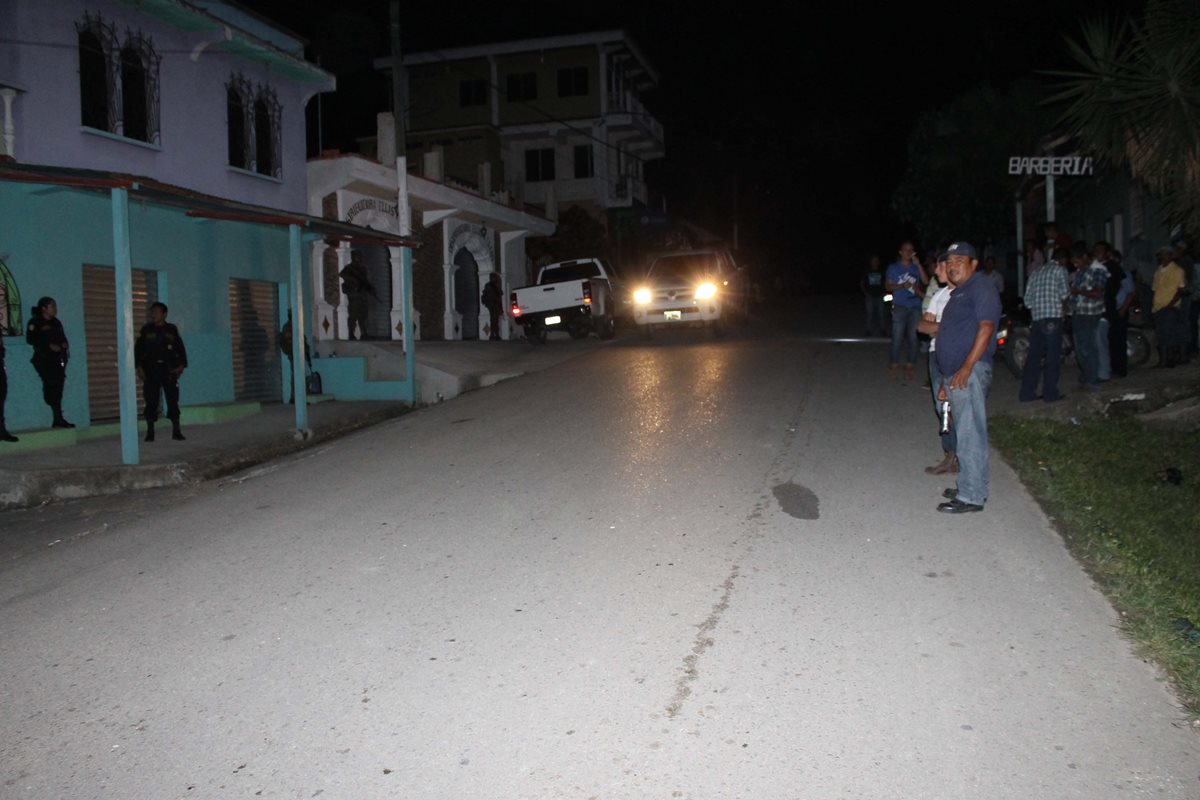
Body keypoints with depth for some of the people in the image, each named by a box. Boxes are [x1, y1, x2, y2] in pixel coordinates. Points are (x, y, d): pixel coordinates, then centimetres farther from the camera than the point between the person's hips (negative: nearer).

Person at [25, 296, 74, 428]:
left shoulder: (56, 322, 20)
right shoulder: (35, 322, 1)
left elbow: (63, 337, 22)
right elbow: (30, 339, -8)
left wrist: (64, 344, -2)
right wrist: (49, 345, -17)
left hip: (58, 358, 6)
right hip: (44, 359, -6)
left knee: (57, 387, 1)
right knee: (51, 385, -15)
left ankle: (57, 420, 3)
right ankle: (58, 418, -19)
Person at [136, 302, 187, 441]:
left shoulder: (172, 330, 6)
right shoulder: (146, 330, 5)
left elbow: (180, 349, 8)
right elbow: (138, 349, 4)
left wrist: (181, 365, -4)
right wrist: (139, 367, -5)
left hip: (169, 370, 0)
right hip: (151, 370, 0)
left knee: (173, 400, -2)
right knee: (151, 402, 0)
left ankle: (176, 431, 4)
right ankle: (150, 432, 7)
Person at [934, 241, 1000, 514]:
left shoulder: (981, 287, -7)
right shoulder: (957, 293, 24)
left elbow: (986, 327, -19)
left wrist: (967, 367, -27)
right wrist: (946, 381, 23)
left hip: (970, 373, -10)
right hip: (955, 374, 10)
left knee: (969, 434, -9)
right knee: (964, 433, 14)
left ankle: (971, 496, -6)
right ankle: (969, 487, 22)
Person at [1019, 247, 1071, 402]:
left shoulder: (1036, 271, 18)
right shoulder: (1060, 270, 0)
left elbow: (1027, 300, 14)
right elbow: (1064, 293, -8)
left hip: (1036, 319, 6)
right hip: (1053, 318, -6)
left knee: (1034, 356, 8)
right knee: (1053, 357, -1)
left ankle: (1027, 393, 6)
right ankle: (1050, 394, 1)